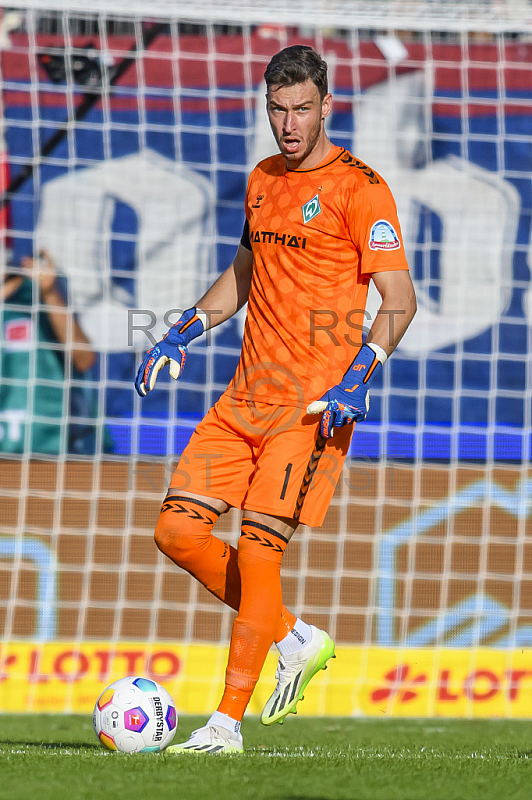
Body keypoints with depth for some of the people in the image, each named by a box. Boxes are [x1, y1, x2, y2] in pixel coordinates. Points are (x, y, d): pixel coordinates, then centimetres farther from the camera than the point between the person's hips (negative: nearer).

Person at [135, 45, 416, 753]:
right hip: (248, 393, 8)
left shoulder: (358, 187, -8)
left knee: (258, 547, -13)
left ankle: (228, 723, -7)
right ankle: (295, 638, 16)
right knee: (177, 530, -1)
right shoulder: (263, 180, 15)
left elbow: (400, 299, -12)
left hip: (316, 400, -8)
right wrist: (183, 334, 18)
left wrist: (358, 377, -25)